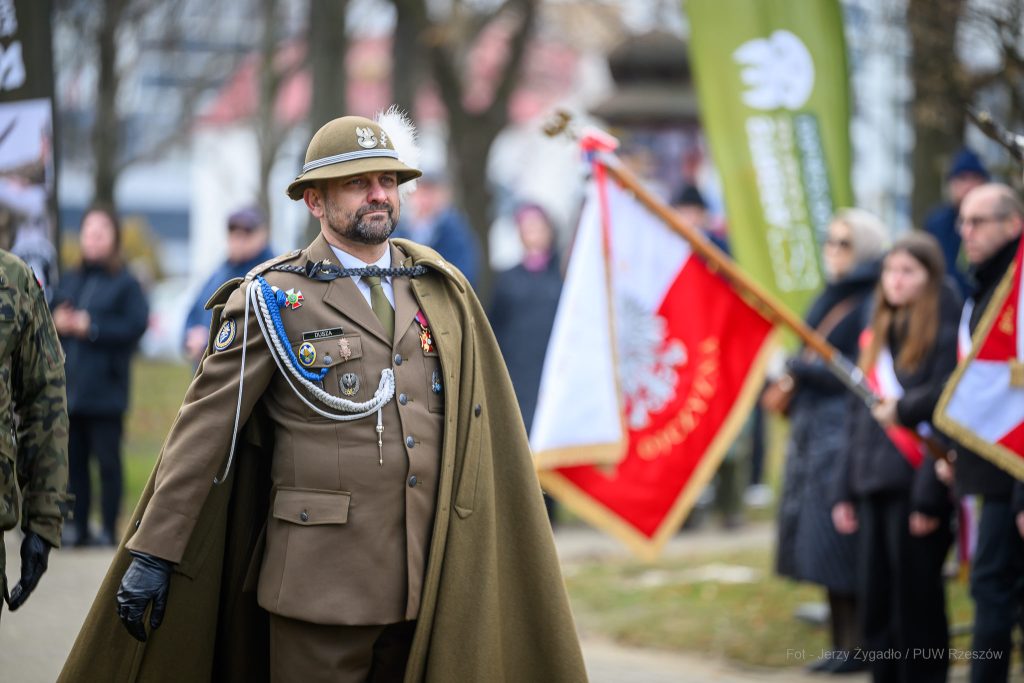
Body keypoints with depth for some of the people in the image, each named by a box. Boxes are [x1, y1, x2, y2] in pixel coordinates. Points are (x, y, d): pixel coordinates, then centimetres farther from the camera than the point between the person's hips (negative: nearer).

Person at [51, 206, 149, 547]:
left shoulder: (125, 284, -2)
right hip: (68, 388, 5)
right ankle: (78, 528, 13)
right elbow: (47, 316, 18)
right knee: (74, 459, 7)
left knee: (108, 461, -3)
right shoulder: (69, 281, 16)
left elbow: (136, 325, -12)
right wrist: (56, 323, -5)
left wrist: (91, 327, -14)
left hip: (105, 390, -5)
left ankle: (109, 529, 2)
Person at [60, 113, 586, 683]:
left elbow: (486, 426, 15)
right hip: (321, 580, -4)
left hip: (430, 579, 4)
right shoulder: (273, 299, -1)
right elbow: (205, 427, -4)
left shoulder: (443, 292, 11)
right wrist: (153, 550, -8)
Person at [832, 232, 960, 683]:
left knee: (916, 603, -4)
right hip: (874, 486, 7)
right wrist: (846, 490, 16)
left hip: (915, 482, -7)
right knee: (875, 605, 9)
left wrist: (930, 496, -17)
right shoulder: (876, 336, 17)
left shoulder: (943, 332, -6)